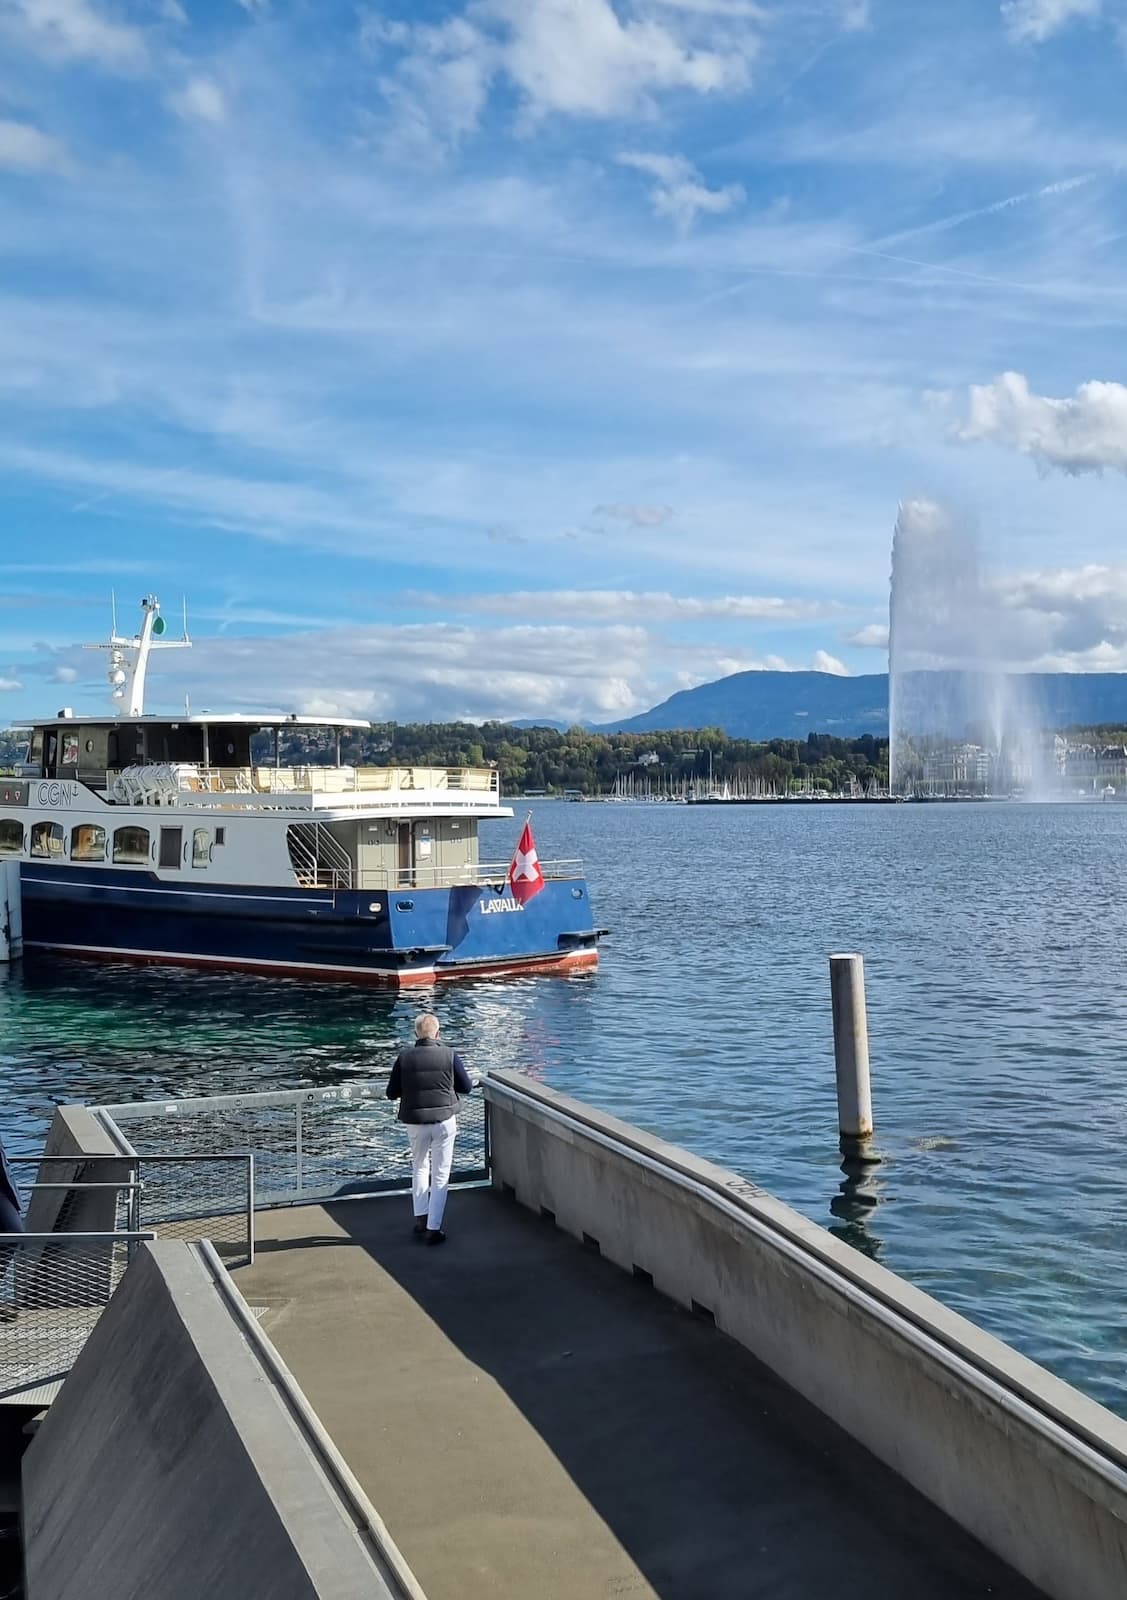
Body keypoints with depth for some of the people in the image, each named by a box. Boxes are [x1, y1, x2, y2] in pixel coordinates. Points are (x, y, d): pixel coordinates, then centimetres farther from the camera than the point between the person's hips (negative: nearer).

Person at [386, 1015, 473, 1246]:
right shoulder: (449, 1055, -9)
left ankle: (421, 1218, 20)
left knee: (419, 1167, 24)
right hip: (444, 1121, -1)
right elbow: (467, 1088, 1)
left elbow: (391, 1093, -1)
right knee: (440, 1177, 7)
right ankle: (433, 1229, 4)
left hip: (414, 1122, 1)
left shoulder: (404, 1057, -7)